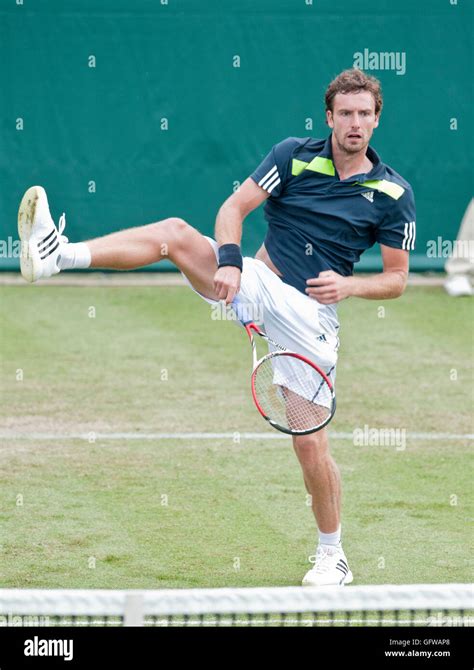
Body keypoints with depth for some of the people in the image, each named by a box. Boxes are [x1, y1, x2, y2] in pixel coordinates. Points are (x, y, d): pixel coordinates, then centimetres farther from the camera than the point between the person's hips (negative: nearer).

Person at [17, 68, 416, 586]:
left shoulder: (393, 195, 0)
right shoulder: (295, 155, 2)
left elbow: (397, 278, 5)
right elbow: (233, 208, -3)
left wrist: (350, 285, -15)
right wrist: (228, 261, -22)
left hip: (311, 312, -1)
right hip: (255, 283, 1)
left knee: (311, 445, -5)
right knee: (175, 233, -23)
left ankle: (331, 556, 15)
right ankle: (57, 256, -36)